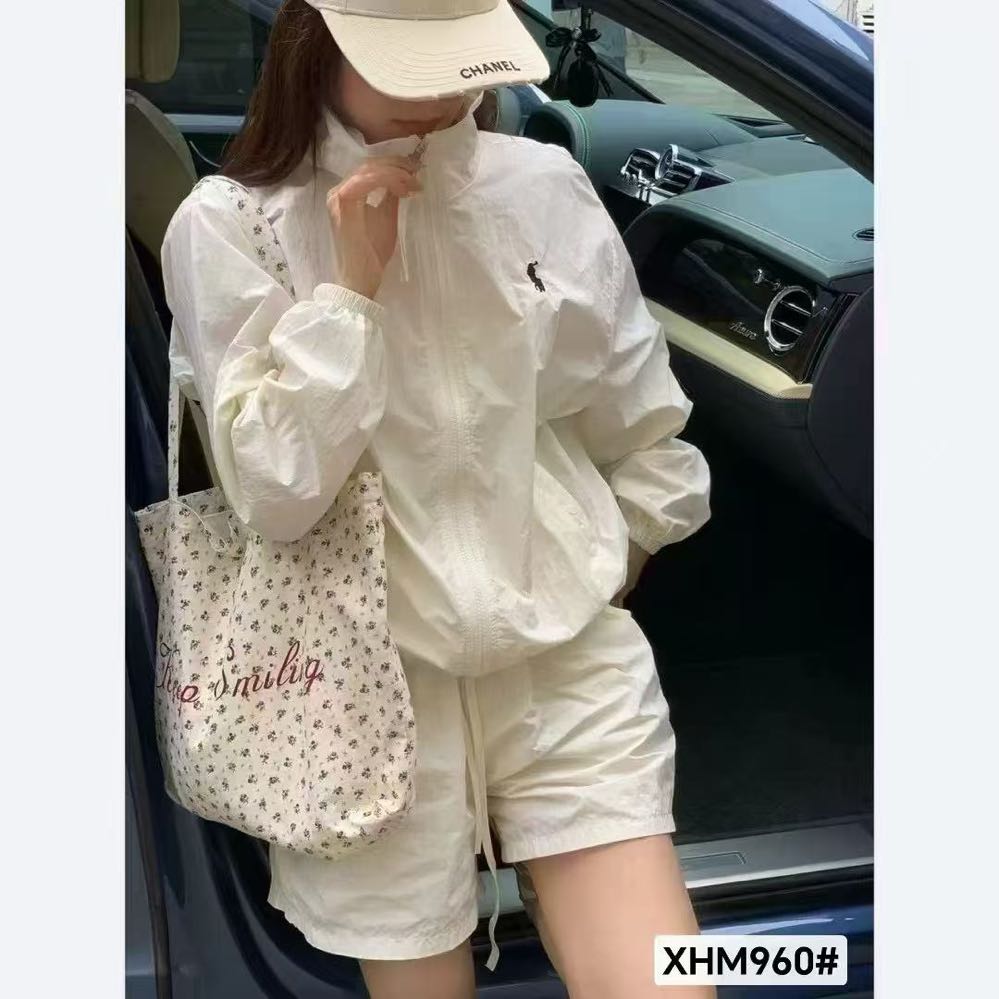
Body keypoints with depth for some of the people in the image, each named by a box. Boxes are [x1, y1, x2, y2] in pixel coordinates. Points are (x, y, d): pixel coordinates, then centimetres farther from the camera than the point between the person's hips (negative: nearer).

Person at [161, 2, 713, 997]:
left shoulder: (545, 189, 0)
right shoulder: (228, 229, -7)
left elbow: (639, 423, 12)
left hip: (569, 655, 2)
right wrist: (354, 284, -18)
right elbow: (275, 495, -15)